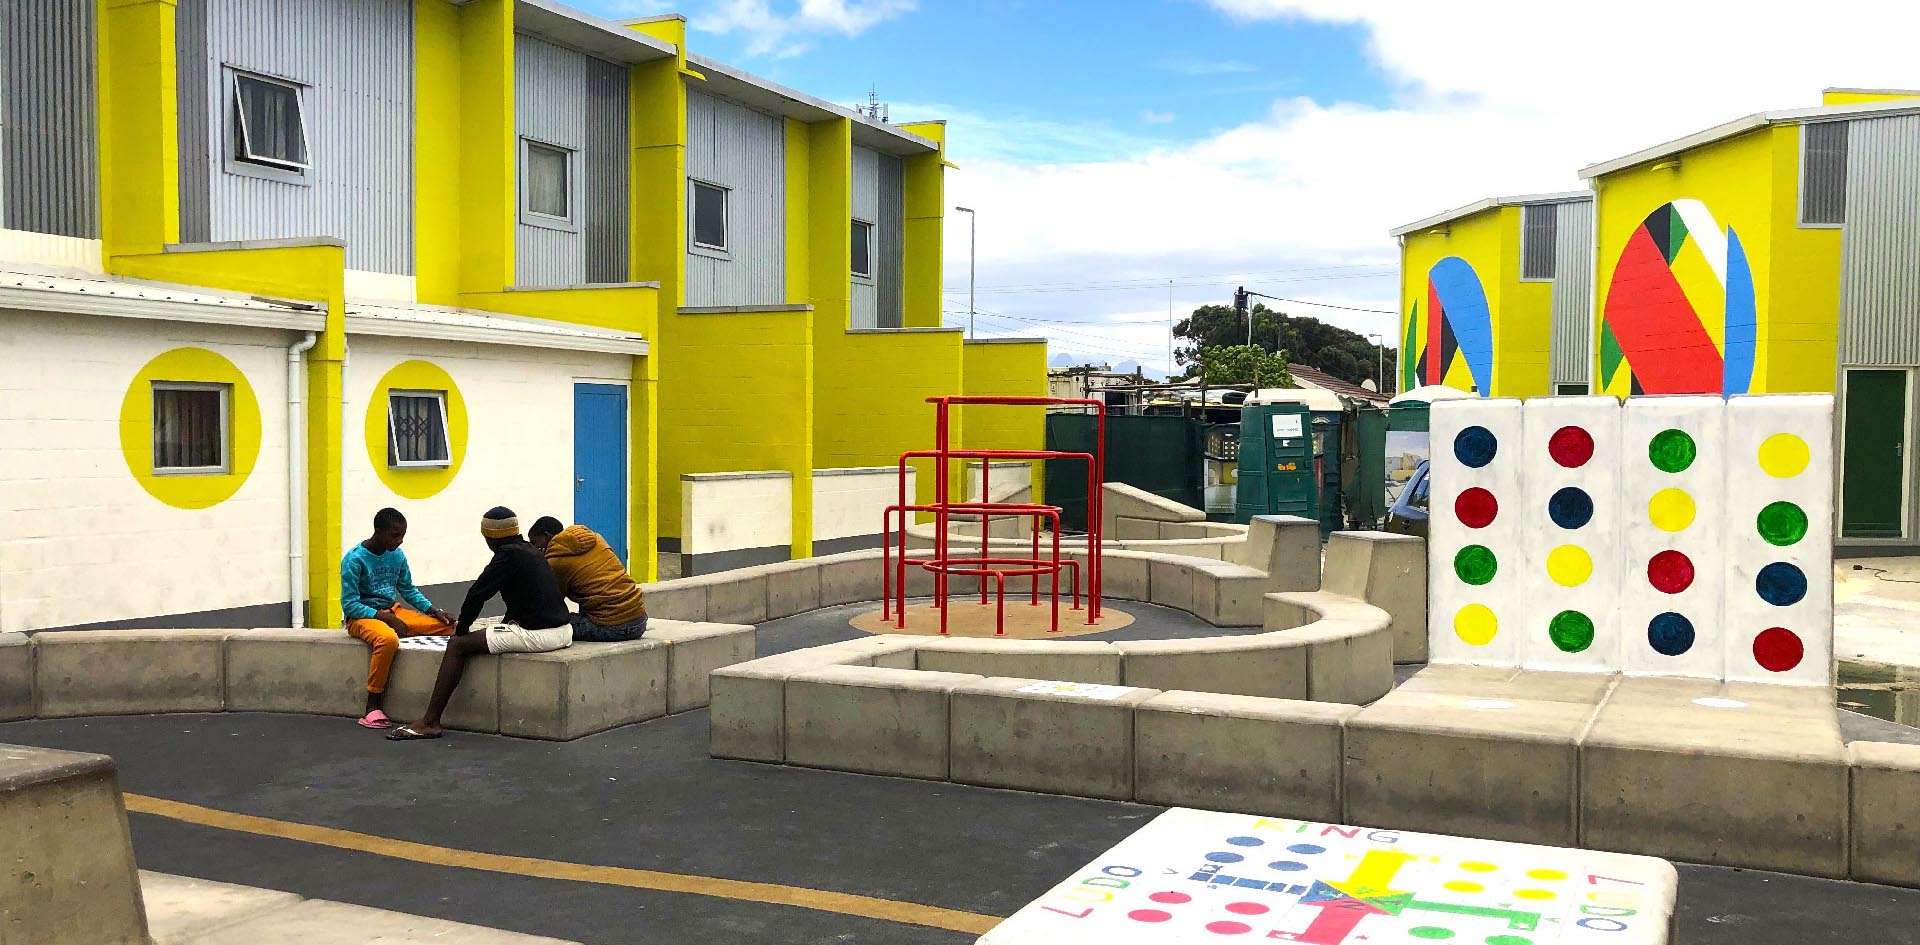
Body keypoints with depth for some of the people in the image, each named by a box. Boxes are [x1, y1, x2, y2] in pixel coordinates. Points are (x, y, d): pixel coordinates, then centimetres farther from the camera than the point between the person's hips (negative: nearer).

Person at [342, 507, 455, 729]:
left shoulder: (397, 555, 6)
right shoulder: (354, 559, -12)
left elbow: (409, 590, 16)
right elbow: (349, 604, -15)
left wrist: (435, 611, 0)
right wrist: (386, 618, -23)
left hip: (394, 612, 7)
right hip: (362, 618, -7)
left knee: (449, 626, -10)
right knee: (388, 639, -41)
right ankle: (372, 709, -31)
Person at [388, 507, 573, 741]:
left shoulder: (509, 554, -9)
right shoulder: (530, 551, 18)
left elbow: (478, 593, -9)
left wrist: (461, 630, 3)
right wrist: (504, 627, 23)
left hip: (538, 634, -10)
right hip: (563, 630, 10)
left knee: (458, 645, -3)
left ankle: (430, 722, -4)